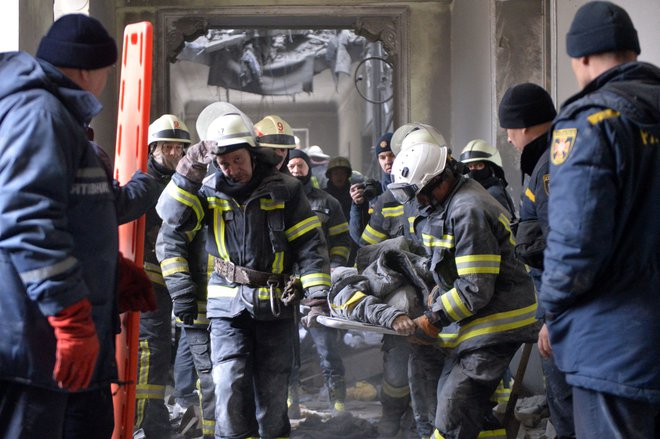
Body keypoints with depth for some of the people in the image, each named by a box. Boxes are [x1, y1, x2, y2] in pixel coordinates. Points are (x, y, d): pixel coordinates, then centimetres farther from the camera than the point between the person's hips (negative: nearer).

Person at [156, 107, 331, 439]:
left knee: (272, 391, 7)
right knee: (230, 385, -11)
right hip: (228, 305, 0)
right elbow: (173, 215, -15)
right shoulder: (210, 191, 3)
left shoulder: (284, 190, 0)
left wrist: (317, 298, -8)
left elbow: (310, 246, -1)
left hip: (275, 303, 0)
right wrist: (192, 167, -20)